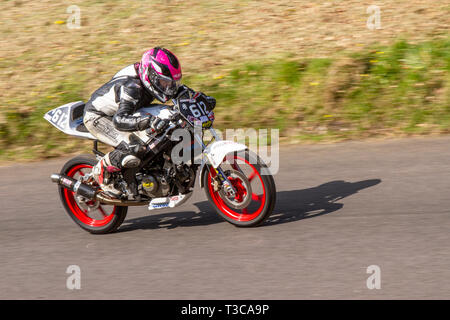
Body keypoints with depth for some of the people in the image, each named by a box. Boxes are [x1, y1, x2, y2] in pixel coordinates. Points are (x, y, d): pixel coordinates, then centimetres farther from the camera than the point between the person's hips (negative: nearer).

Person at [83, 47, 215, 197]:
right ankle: (101, 170, -10)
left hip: (118, 111, 9)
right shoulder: (132, 87, -35)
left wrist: (201, 96, -9)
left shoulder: (154, 80, -9)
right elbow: (119, 120, -46)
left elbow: (177, 89, 8)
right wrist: (149, 121, -60)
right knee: (134, 149, -32)